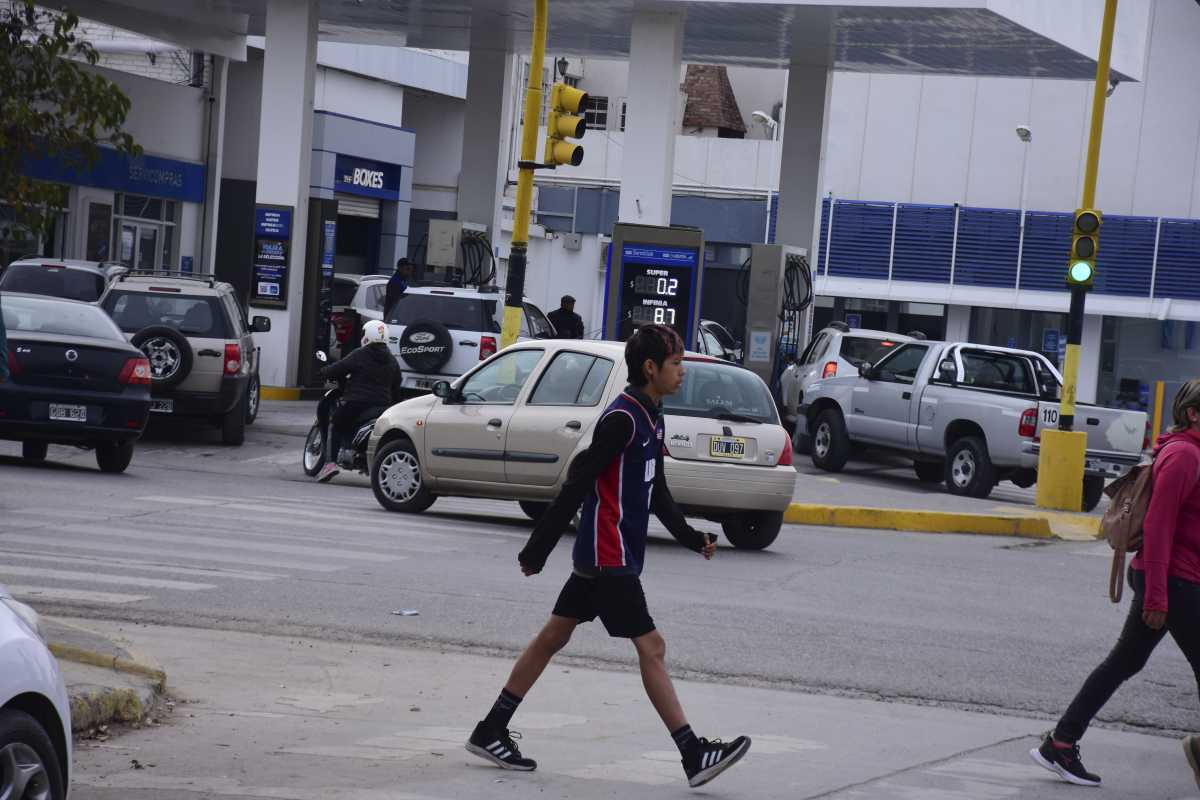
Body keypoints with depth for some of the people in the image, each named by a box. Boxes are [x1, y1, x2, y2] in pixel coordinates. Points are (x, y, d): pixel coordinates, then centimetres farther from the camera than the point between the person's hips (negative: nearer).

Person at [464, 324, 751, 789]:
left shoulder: (650, 418, 11)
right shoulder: (622, 419, -19)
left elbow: (656, 493, 22)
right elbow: (576, 486, -19)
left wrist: (692, 539, 17)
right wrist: (537, 552, -17)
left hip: (602, 557, 10)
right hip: (609, 556, -10)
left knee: (554, 636, 13)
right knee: (651, 648, -8)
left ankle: (490, 733, 20)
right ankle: (694, 756, -6)